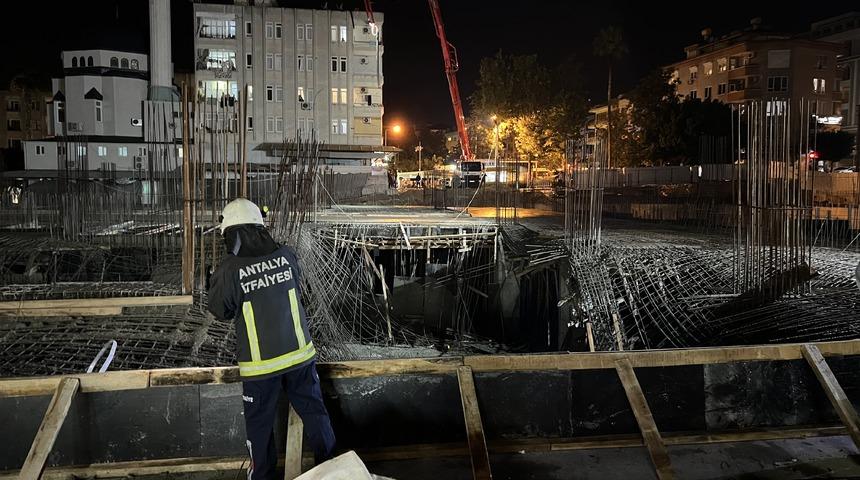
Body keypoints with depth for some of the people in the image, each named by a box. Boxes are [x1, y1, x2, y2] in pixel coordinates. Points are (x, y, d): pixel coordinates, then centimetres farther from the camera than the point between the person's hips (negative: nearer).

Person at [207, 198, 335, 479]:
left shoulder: (229, 270, -17)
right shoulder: (286, 255, -7)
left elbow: (221, 311, -2)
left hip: (260, 363, -3)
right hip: (299, 353, 3)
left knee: (259, 422, 17)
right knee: (313, 410, 17)